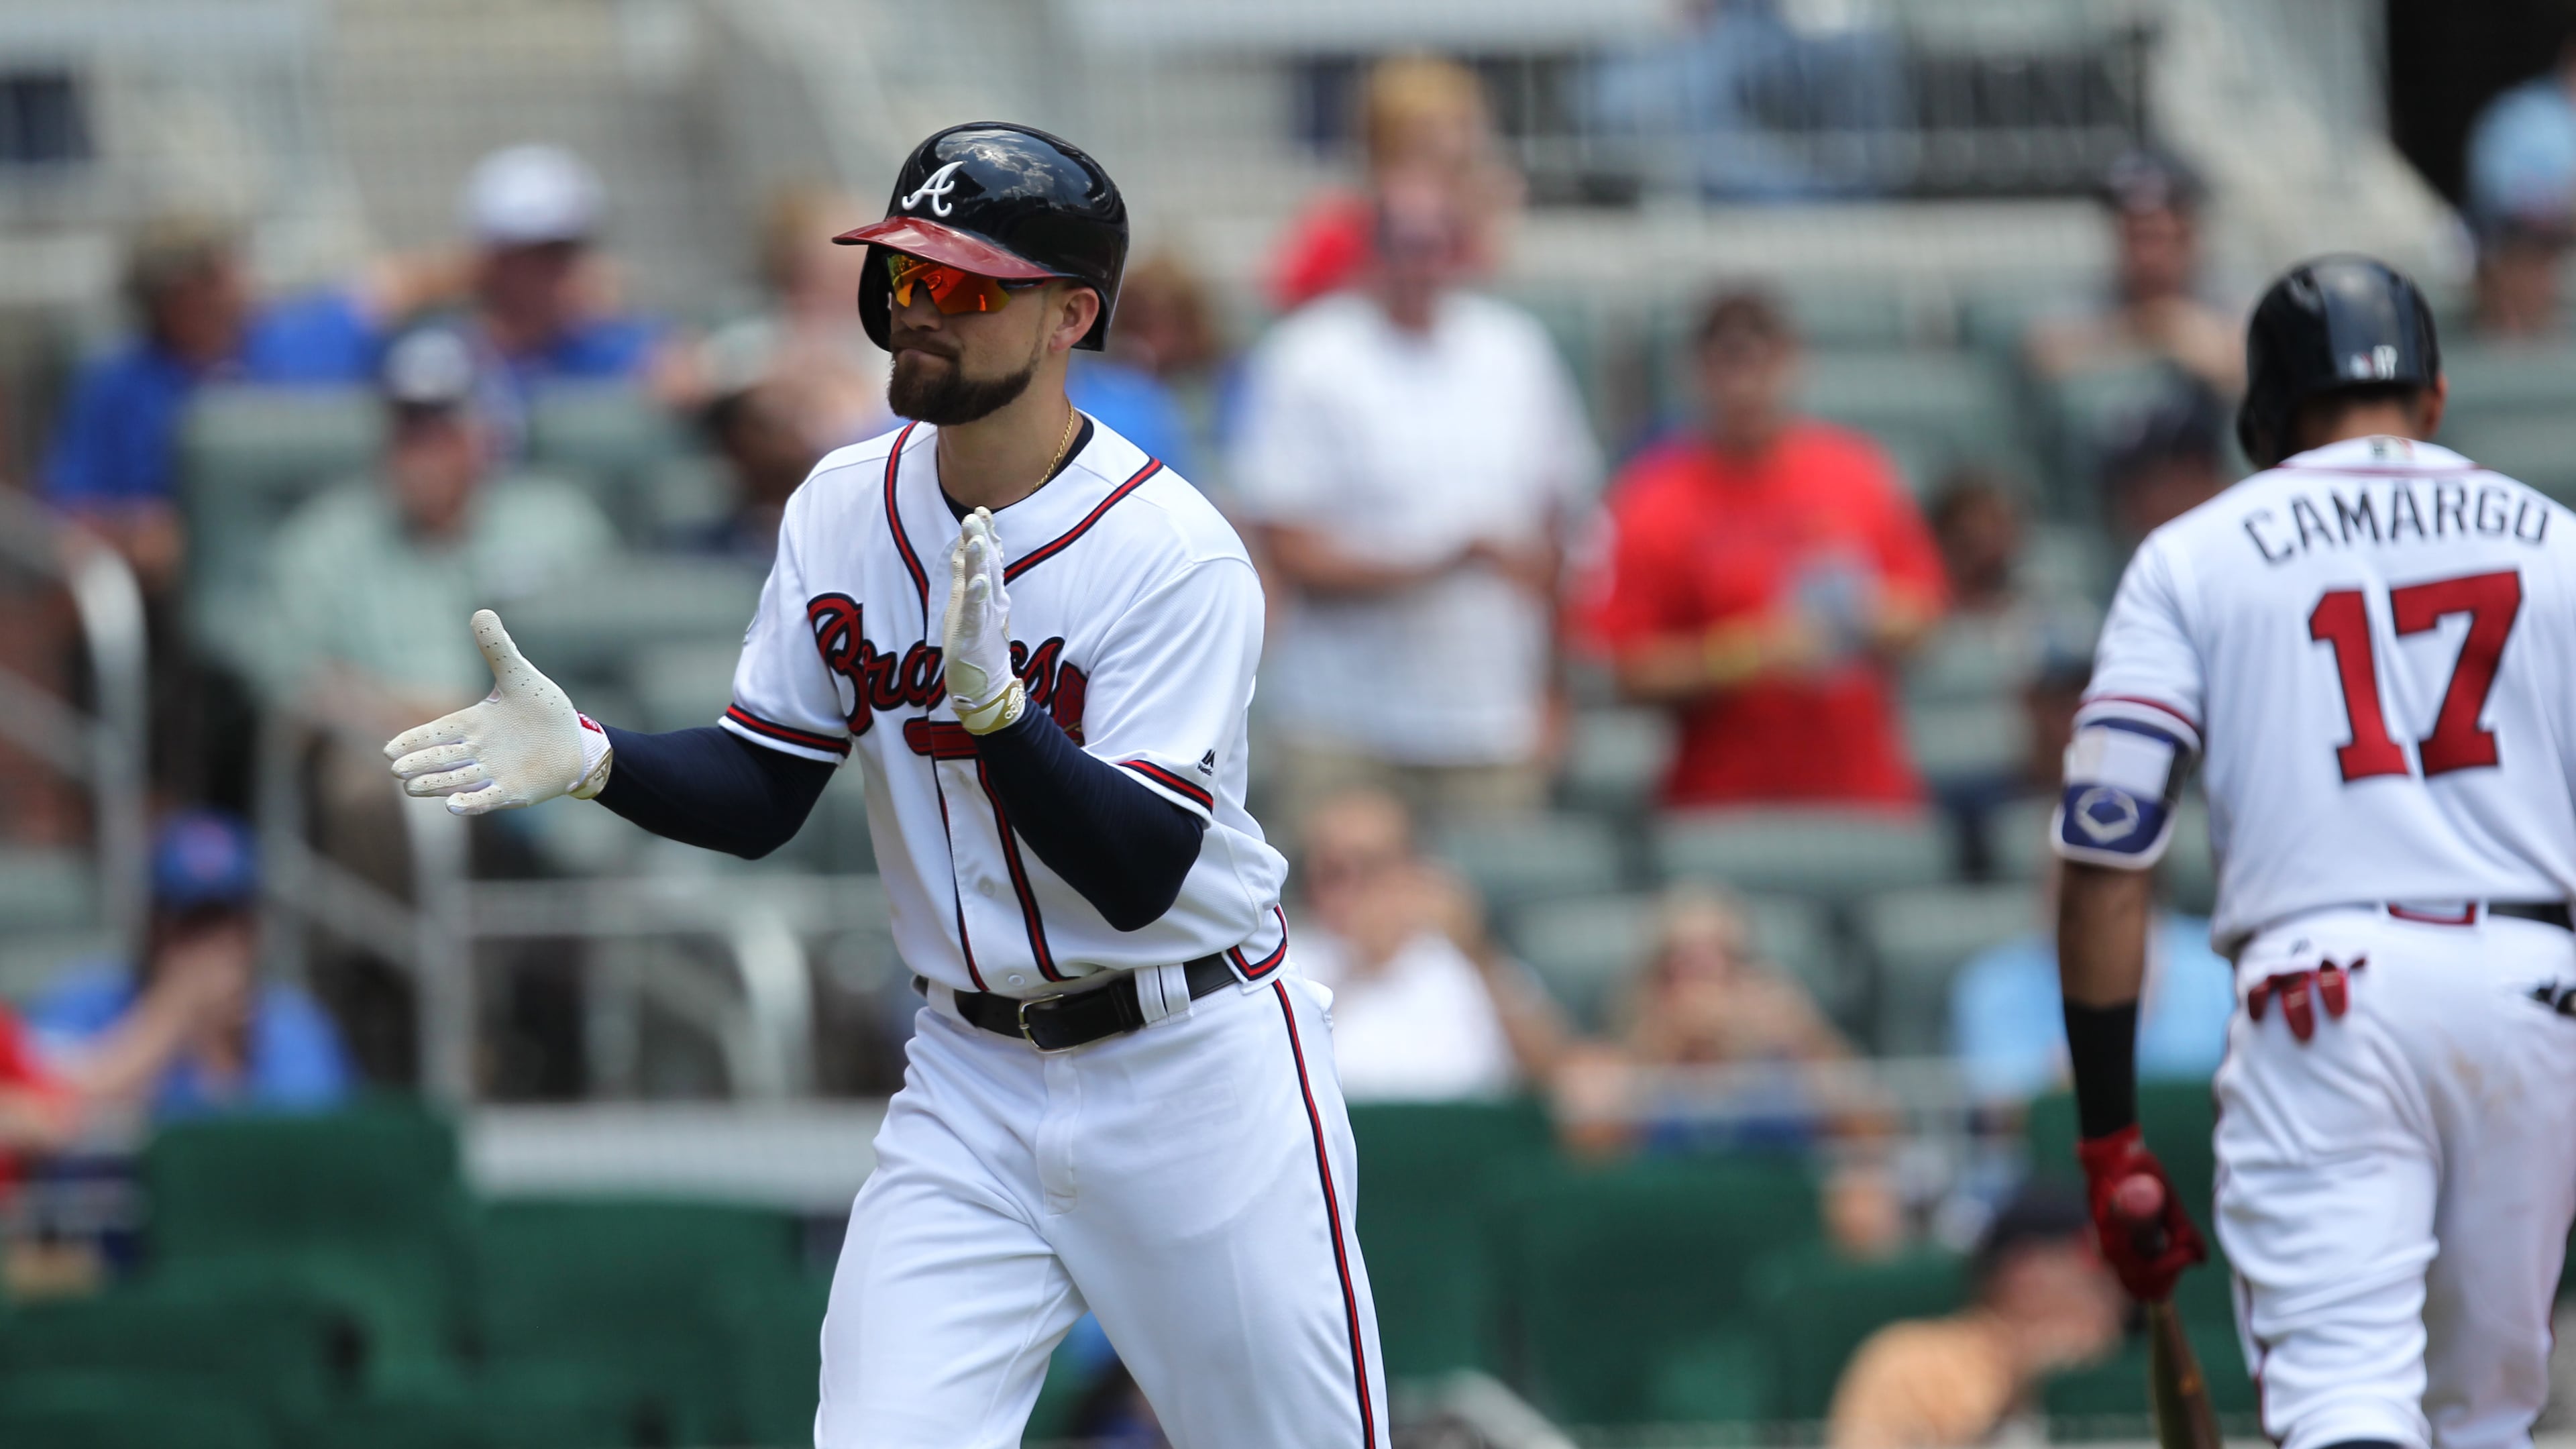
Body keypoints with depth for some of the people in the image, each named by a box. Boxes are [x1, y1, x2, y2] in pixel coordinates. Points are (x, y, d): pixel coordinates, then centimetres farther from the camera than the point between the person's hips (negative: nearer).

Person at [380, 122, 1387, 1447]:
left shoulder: (1176, 556, -18)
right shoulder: (845, 511, 0)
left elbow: (1138, 877, -23)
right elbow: (760, 793, 3)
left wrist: (991, 700, -37)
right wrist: (592, 758, -15)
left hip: (1192, 1079, -4)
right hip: (970, 1076, 4)